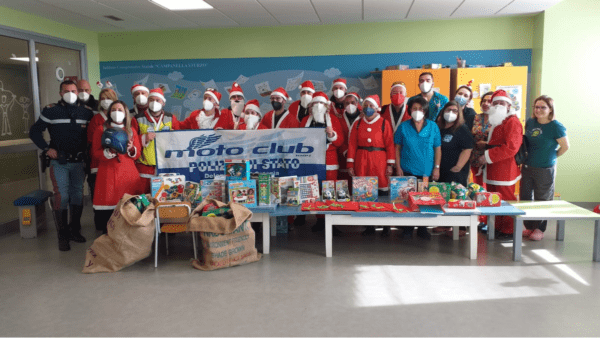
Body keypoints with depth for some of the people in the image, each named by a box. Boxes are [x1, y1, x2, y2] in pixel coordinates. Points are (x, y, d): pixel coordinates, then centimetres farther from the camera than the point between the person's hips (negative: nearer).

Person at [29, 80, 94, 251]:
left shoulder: (86, 112, 7)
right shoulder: (50, 111, 0)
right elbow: (34, 131, 3)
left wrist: (87, 151, -3)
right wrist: (46, 148, -7)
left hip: (78, 161, 3)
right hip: (59, 162, -3)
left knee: (78, 196, 8)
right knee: (62, 197, -6)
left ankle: (75, 230, 20)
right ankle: (63, 236, 2)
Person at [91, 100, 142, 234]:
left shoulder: (131, 131, 17)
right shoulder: (101, 129, 11)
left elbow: (138, 153, 15)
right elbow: (95, 153, 4)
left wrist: (131, 148, -6)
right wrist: (110, 151, -14)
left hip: (128, 173, 2)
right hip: (108, 174, -2)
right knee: (107, 211, -8)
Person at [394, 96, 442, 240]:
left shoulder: (433, 127, 4)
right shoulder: (403, 127, 2)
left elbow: (438, 148, 5)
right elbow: (397, 148, 4)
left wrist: (436, 167, -1)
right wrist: (398, 167, -3)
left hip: (427, 171, 1)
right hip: (408, 171, -1)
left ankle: (422, 229, 20)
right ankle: (407, 228, 15)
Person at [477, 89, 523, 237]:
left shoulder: (512, 122, -12)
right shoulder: (496, 122, 20)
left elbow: (511, 148, -22)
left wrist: (488, 156, -19)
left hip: (504, 172, -9)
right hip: (493, 171, 9)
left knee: (505, 201, -1)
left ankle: (508, 230, 9)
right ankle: (496, 227, 24)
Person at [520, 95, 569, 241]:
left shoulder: (556, 126, -13)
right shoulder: (530, 122, 2)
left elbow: (565, 146, -6)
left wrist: (552, 156, 3)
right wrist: (528, 156, 9)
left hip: (545, 170, -5)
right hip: (527, 167, 5)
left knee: (542, 201, 7)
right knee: (525, 198, 10)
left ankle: (540, 229, 21)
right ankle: (529, 227, 25)